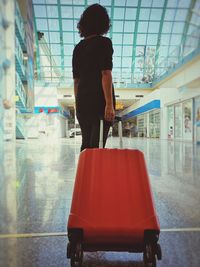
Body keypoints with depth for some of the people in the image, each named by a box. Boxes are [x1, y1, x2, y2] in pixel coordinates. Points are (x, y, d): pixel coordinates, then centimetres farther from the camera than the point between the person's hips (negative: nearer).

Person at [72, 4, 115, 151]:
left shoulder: (78, 47, 16)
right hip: (100, 101, -6)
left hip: (82, 102, 6)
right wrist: (109, 104, -17)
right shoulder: (104, 42, -2)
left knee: (86, 144, 14)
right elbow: (105, 74, -13)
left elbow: (76, 79, 16)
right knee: (97, 145, -5)